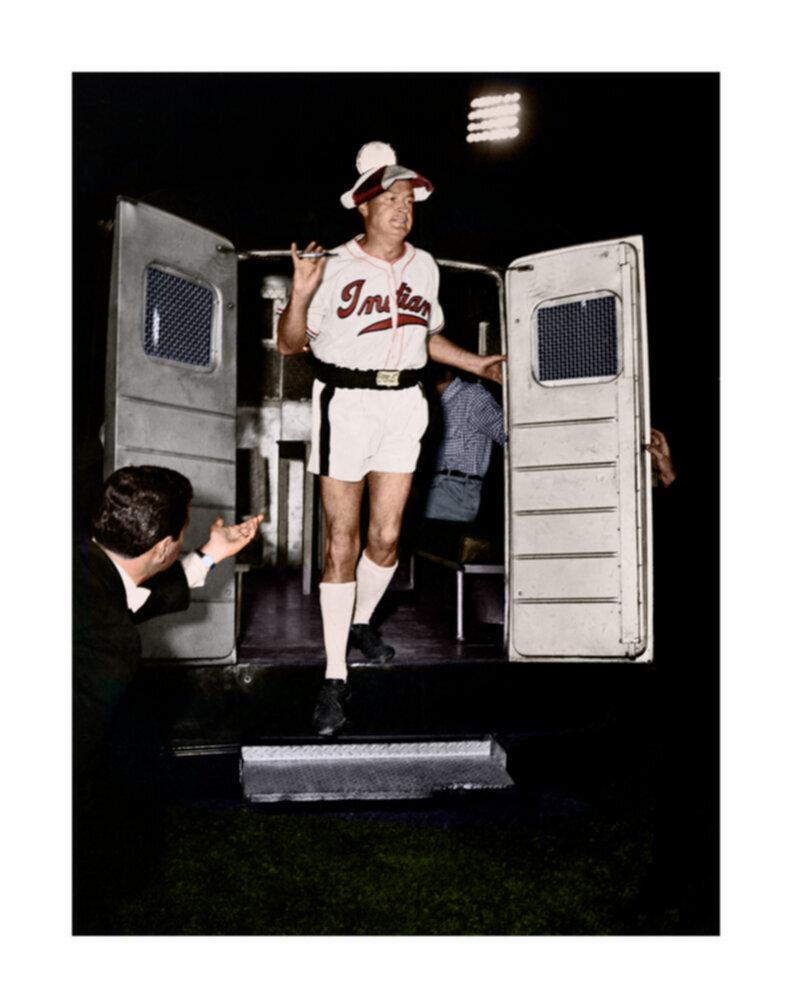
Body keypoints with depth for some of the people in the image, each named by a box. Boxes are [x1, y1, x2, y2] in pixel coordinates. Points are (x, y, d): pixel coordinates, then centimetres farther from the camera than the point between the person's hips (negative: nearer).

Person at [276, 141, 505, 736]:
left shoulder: (424, 266, 11)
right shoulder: (335, 267, -5)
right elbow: (290, 343, -6)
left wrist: (478, 364, 16)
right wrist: (301, 291, -21)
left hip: (403, 404, 4)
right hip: (345, 402, -4)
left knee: (387, 537, 6)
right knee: (342, 543, -3)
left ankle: (361, 621, 36)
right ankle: (335, 676, 6)